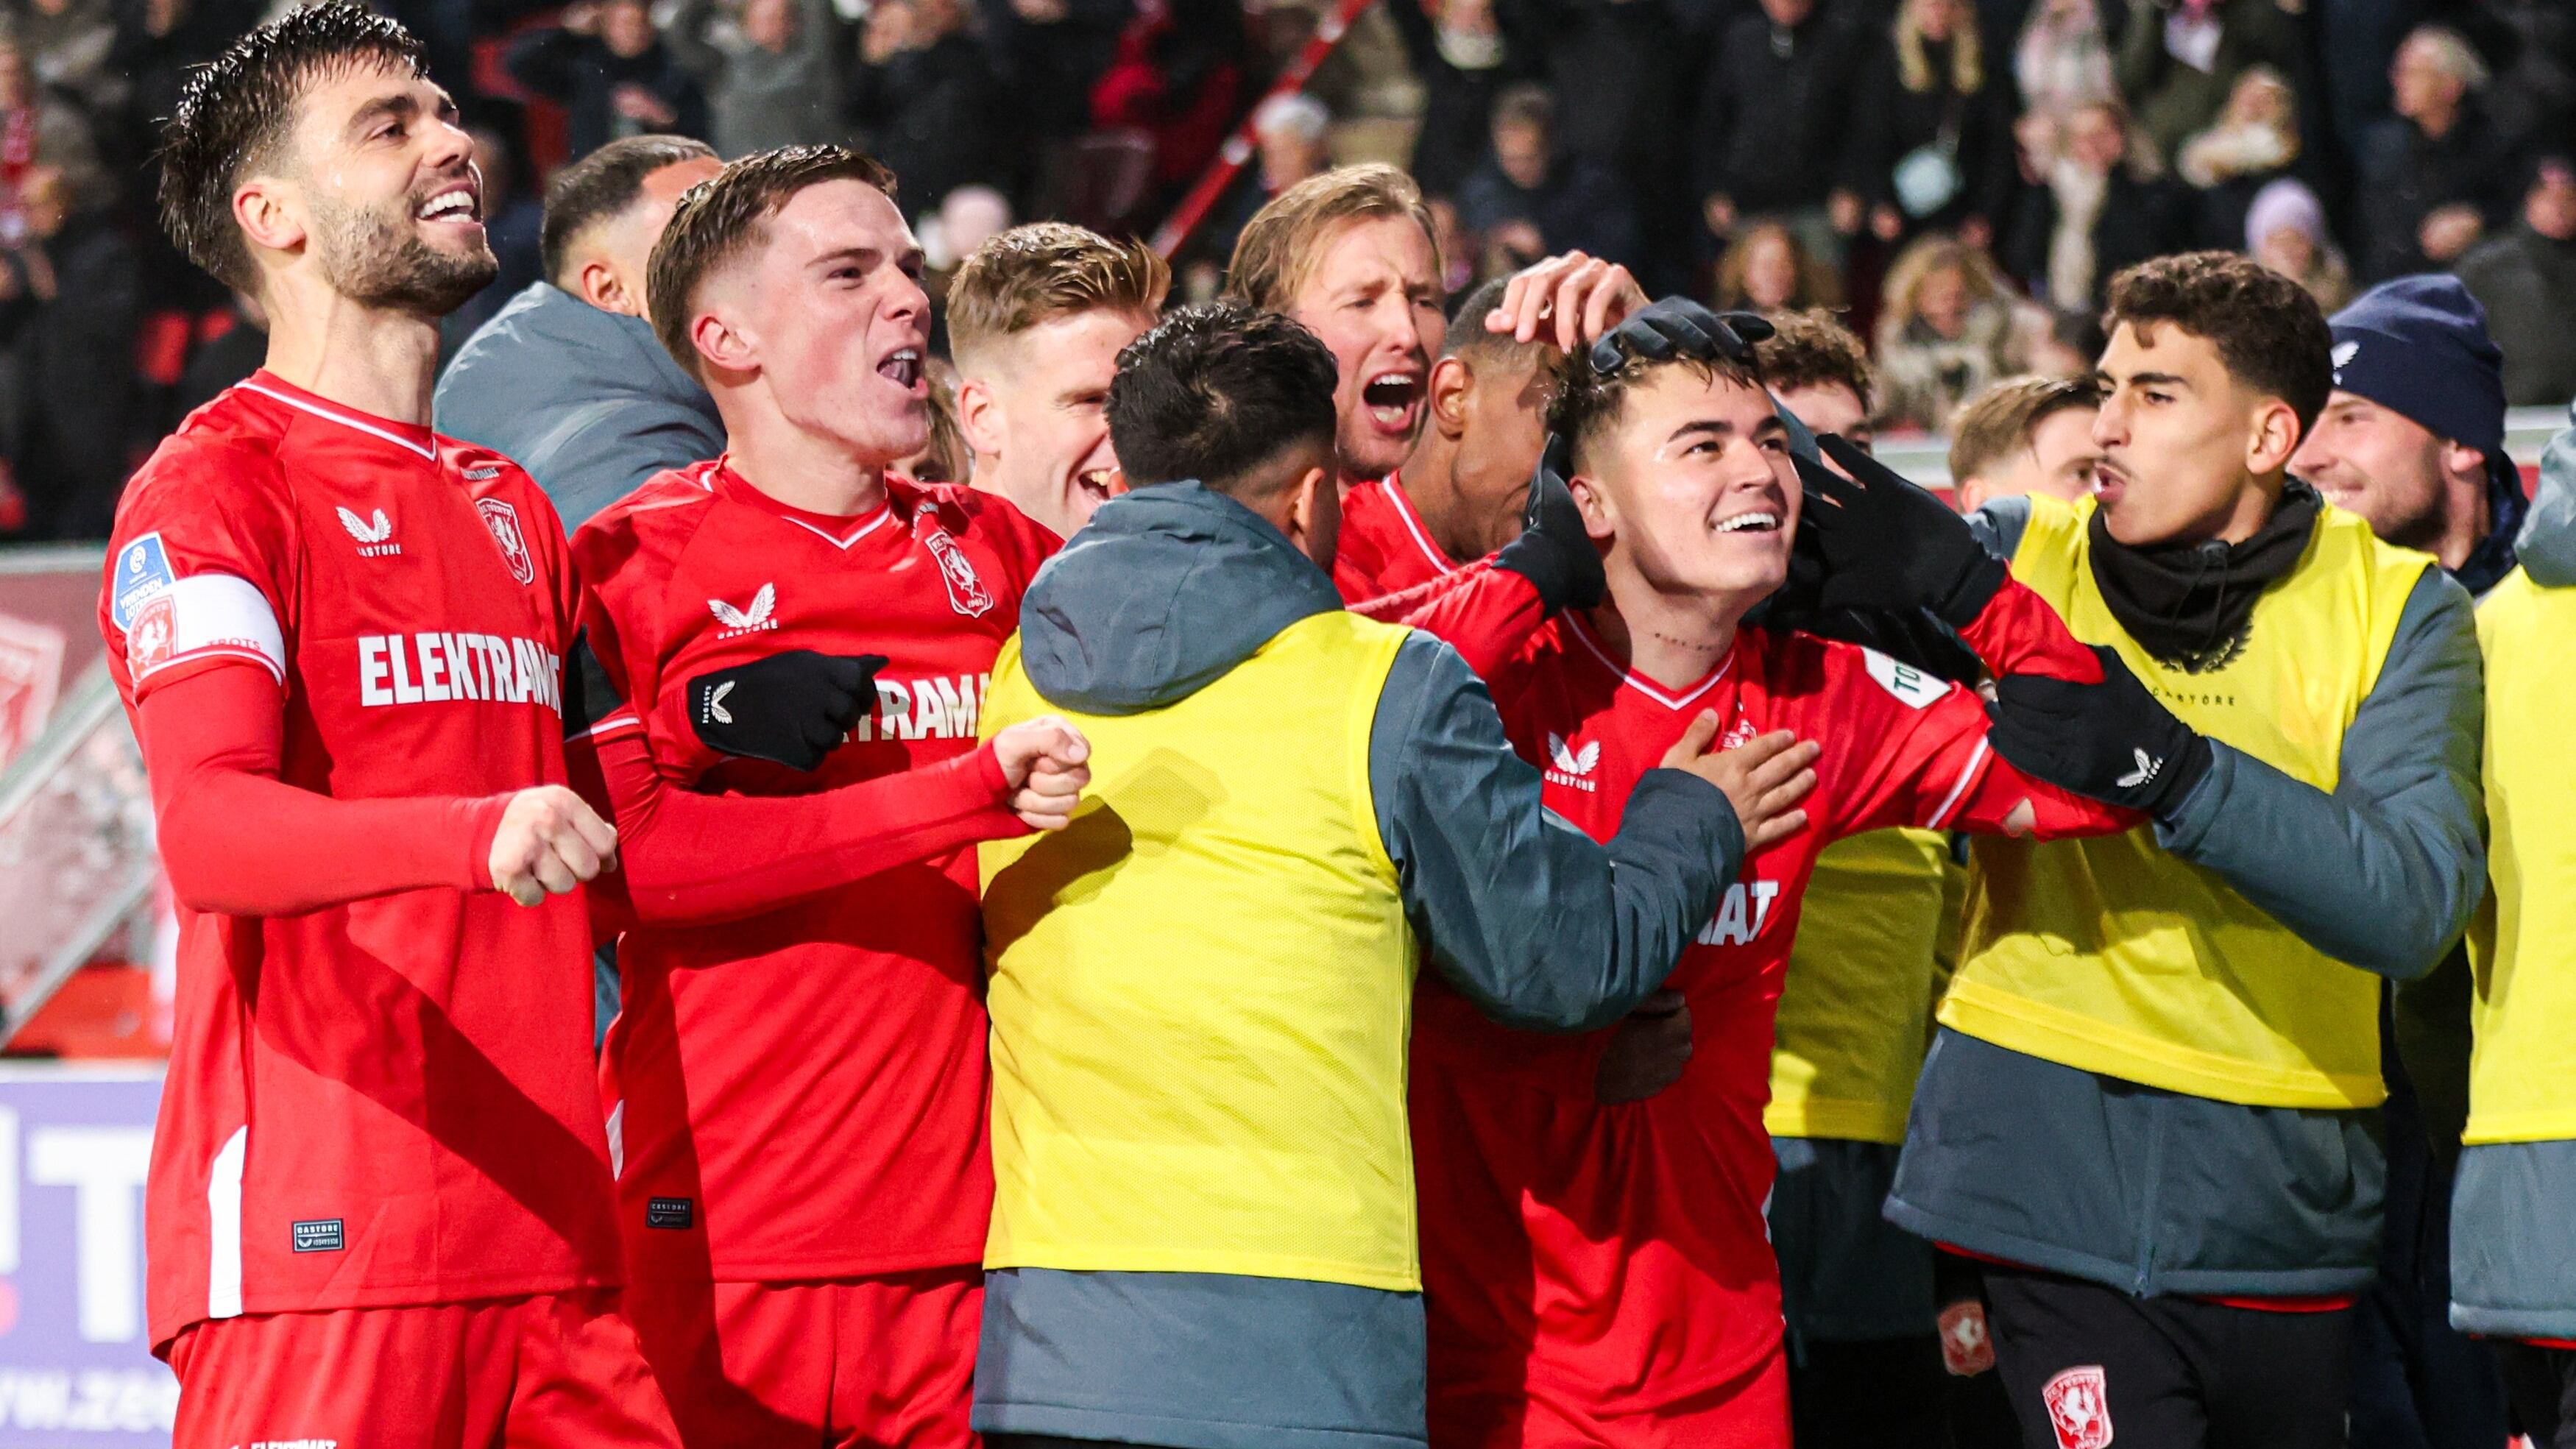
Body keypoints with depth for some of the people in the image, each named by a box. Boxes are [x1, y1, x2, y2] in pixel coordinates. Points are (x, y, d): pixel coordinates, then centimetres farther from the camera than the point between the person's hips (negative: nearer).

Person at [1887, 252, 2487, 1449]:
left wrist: (2167, 767, -24)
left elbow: (2409, 903, -13)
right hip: (2058, 1152, -1)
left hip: (2284, 1186, 1)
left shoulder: (2397, 610, 1)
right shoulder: (2028, 561, 5)